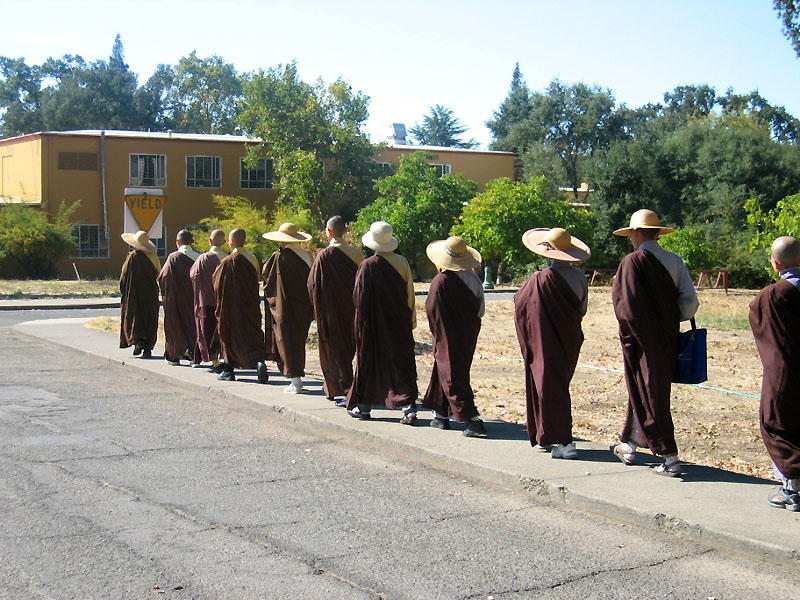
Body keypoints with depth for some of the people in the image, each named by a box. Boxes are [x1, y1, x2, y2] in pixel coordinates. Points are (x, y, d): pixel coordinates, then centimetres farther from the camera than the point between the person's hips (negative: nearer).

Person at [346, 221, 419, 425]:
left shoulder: (368, 266, -13)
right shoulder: (402, 263, -3)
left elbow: (358, 298, -9)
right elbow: (410, 295, 3)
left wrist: (361, 322, 8)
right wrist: (411, 321, 13)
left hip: (373, 324, -3)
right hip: (400, 324, 3)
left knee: (370, 362, 10)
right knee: (402, 363, 4)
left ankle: (363, 406, 21)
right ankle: (408, 406, -7)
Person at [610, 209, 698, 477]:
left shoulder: (633, 262, -14)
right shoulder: (675, 261, 2)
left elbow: (625, 306, -17)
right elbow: (690, 302, -2)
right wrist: (670, 320, 10)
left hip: (642, 341, -6)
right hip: (667, 339, 6)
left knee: (649, 397, 0)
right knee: (643, 393, 19)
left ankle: (670, 459, -1)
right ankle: (630, 446, 33)